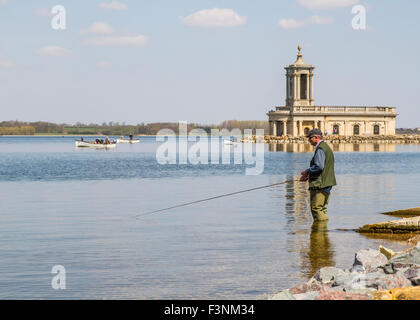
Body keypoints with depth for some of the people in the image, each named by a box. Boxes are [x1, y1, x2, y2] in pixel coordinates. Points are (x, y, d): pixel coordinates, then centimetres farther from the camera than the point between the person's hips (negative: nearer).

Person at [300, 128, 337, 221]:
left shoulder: (320, 149, -13)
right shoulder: (326, 147, 20)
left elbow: (319, 166, -23)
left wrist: (307, 172, -8)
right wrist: (309, 175, 19)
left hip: (320, 185, -11)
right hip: (327, 184, 11)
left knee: (316, 208, -9)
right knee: (322, 209, 14)